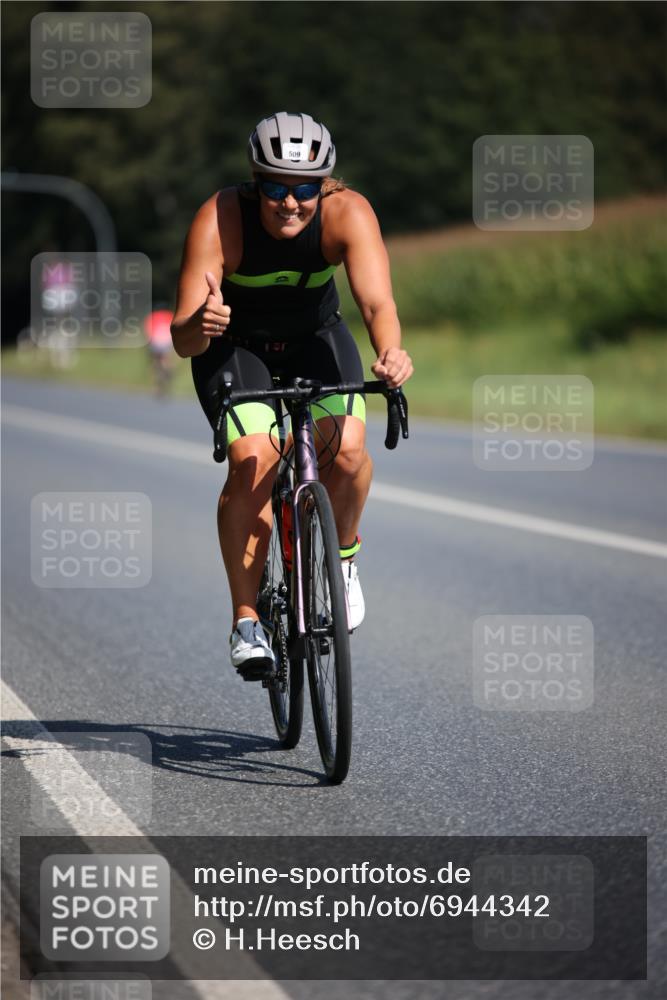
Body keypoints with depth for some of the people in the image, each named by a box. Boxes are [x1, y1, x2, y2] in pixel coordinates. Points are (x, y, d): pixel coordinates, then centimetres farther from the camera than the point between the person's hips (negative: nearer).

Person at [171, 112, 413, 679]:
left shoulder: (347, 213, -29)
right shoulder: (220, 221, -32)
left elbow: (377, 300, -42)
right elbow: (183, 340, -36)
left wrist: (391, 353, -63)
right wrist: (199, 325, -60)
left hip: (315, 339, 1)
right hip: (235, 346, -1)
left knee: (347, 449, -23)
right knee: (253, 461, -24)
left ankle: (341, 554, 8)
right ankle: (246, 621, -13)